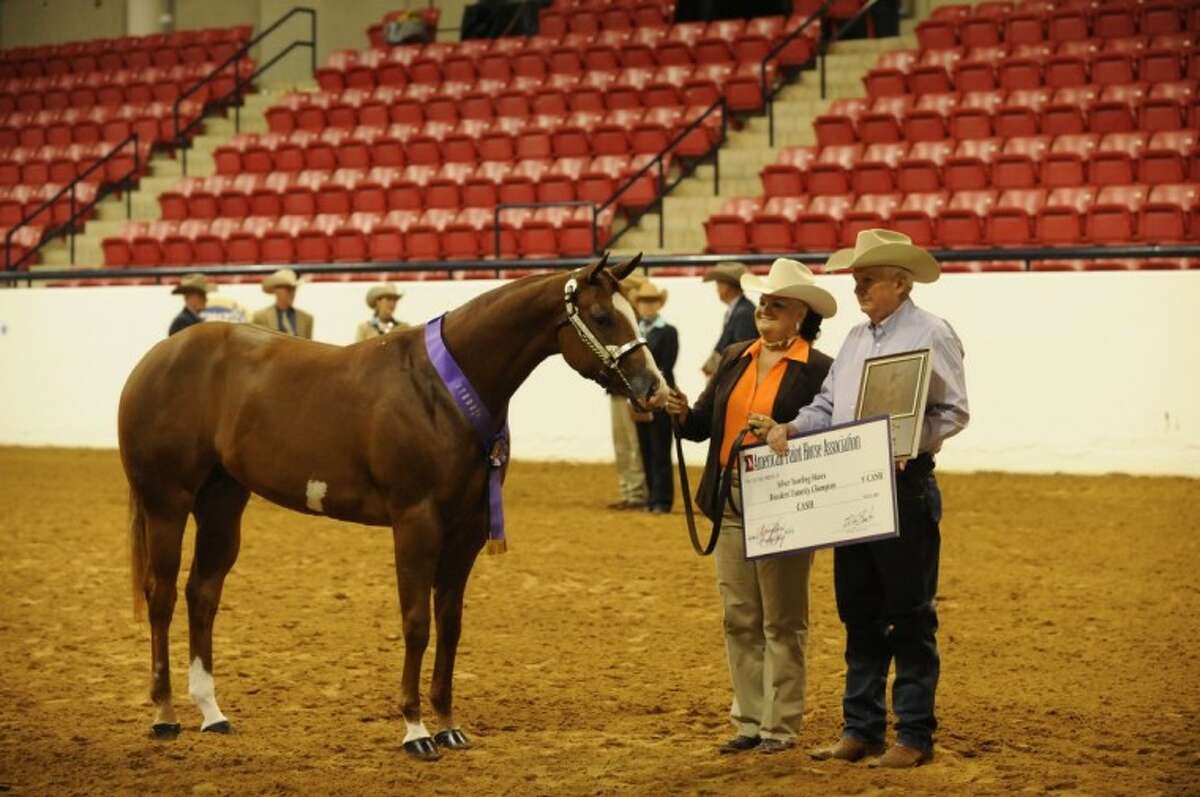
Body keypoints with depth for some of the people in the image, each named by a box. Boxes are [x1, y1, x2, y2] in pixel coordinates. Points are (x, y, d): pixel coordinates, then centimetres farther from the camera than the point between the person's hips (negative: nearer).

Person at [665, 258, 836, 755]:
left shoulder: (817, 369, -8)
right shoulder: (734, 358, 10)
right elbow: (705, 424, 10)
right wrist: (684, 414, -11)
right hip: (731, 505, 6)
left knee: (782, 621, 4)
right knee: (739, 619, 11)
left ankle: (781, 726, 11)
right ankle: (749, 721, 19)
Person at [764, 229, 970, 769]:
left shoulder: (931, 335, -8)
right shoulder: (856, 338, 15)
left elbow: (954, 412, -13)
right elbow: (828, 405, 17)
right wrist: (789, 427, -1)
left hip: (905, 486, -8)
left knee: (909, 616, -1)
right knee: (858, 612, 11)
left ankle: (915, 735, 5)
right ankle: (861, 729, 18)